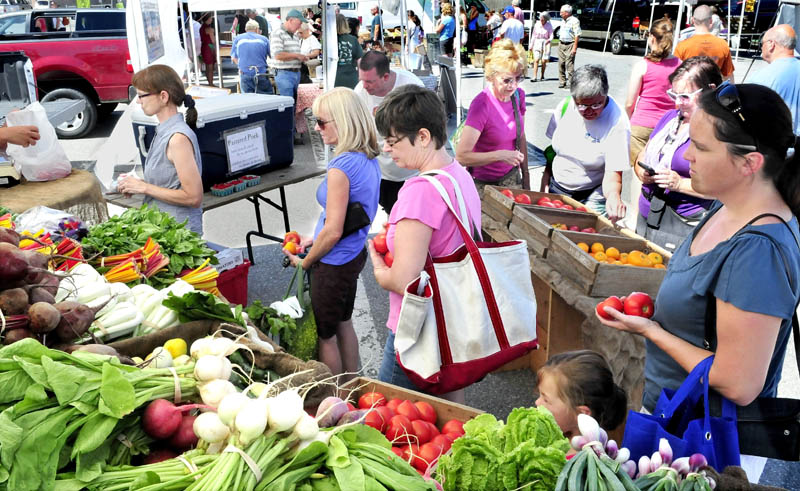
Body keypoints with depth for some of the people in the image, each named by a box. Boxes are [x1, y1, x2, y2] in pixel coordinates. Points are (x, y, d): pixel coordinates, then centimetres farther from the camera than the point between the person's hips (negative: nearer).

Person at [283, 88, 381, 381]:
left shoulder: (341, 166, -26)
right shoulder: (369, 159, 2)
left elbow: (333, 232, -25)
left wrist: (304, 262, -9)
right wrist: (314, 239, 12)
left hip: (333, 265, -9)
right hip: (355, 255, 9)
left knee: (325, 335, 9)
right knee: (344, 323, 25)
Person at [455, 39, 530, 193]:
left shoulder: (518, 95, -1)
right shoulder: (481, 105, -22)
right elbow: (461, 157, -26)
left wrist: (525, 174, 13)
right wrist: (501, 155, -27)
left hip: (511, 178, 6)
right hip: (483, 184, -6)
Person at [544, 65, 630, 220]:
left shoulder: (617, 121, -22)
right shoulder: (565, 106, -9)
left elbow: (613, 174, -26)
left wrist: (613, 195, -46)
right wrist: (546, 176, 4)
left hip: (592, 199, -4)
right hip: (556, 189, 4)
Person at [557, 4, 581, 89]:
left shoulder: (574, 21, -9)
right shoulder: (564, 21, 17)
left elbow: (577, 35, -14)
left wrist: (574, 47, -20)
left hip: (570, 45, -8)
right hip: (561, 44, 8)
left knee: (569, 65, -10)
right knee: (561, 64, 6)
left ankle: (572, 83, -7)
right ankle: (562, 82, 14)